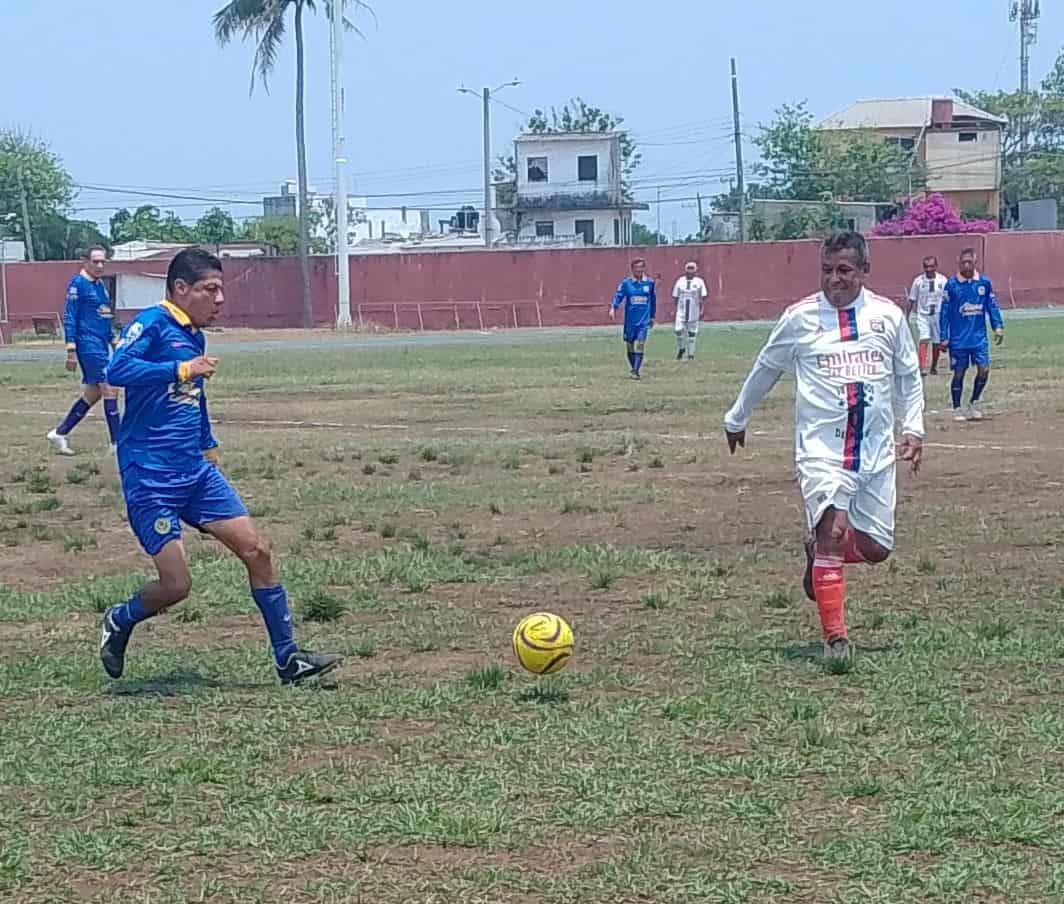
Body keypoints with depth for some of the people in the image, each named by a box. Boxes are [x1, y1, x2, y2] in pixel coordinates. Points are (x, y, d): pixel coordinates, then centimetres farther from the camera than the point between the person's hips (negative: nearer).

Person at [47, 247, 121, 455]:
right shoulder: (77, 284, -9)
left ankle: (59, 434, 20)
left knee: (92, 393, 11)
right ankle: (117, 443, -9)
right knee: (109, 388, -11)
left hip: (101, 345, 9)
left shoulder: (100, 285, 15)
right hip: (88, 344, -9)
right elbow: (69, 318, -11)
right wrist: (71, 350, -15)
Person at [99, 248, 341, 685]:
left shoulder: (195, 336, 14)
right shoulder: (152, 324, -12)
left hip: (196, 472, 8)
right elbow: (116, 370, -29)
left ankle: (288, 658, 7)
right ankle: (119, 623, 23)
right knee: (176, 585, -8)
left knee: (257, 550, 0)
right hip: (150, 479, -8)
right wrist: (182, 370, -28)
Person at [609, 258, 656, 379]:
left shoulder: (649, 283, 5)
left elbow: (653, 300, 16)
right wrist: (613, 308, -25)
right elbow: (618, 295, -8)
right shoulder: (626, 283, 0)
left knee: (640, 344, -14)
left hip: (643, 320, 0)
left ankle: (636, 371, -13)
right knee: (630, 345, 7)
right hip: (630, 320, 0)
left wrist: (652, 317, 21)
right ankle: (634, 368, 26)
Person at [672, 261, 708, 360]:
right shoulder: (680, 281, 3)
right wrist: (674, 310, 8)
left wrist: (701, 311, -5)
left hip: (694, 312, -1)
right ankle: (681, 348, 16)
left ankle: (690, 354, 14)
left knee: (692, 333, 6)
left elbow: (702, 298, 0)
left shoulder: (699, 282, -2)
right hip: (681, 311, 1)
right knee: (679, 330, -9)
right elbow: (675, 297, 8)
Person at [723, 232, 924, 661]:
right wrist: (737, 418, 22)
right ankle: (835, 637, -14)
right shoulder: (800, 318, -1)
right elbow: (765, 369, 14)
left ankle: (819, 553, 35)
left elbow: (908, 376, 16)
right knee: (833, 529, -20)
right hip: (822, 448, -3)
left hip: (876, 451, 3)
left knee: (875, 548, 2)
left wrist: (913, 428, 7)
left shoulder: (887, 316, 4)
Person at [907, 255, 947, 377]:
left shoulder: (942, 281, -1)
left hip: (938, 315, 1)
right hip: (923, 315, -1)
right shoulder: (918, 281, -1)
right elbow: (912, 300, 4)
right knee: (924, 340, -17)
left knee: (937, 343, 10)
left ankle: (934, 367, 28)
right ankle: (922, 368, -23)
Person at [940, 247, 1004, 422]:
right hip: (958, 340, -2)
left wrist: (998, 326, 0)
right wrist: (944, 337, -4)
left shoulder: (984, 283, 1)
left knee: (984, 370, -4)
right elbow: (944, 312, -3)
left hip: (979, 337, 2)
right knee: (959, 373, 4)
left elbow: (992, 306, 10)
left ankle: (973, 404, 16)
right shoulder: (952, 284, -6)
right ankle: (957, 409, 17)